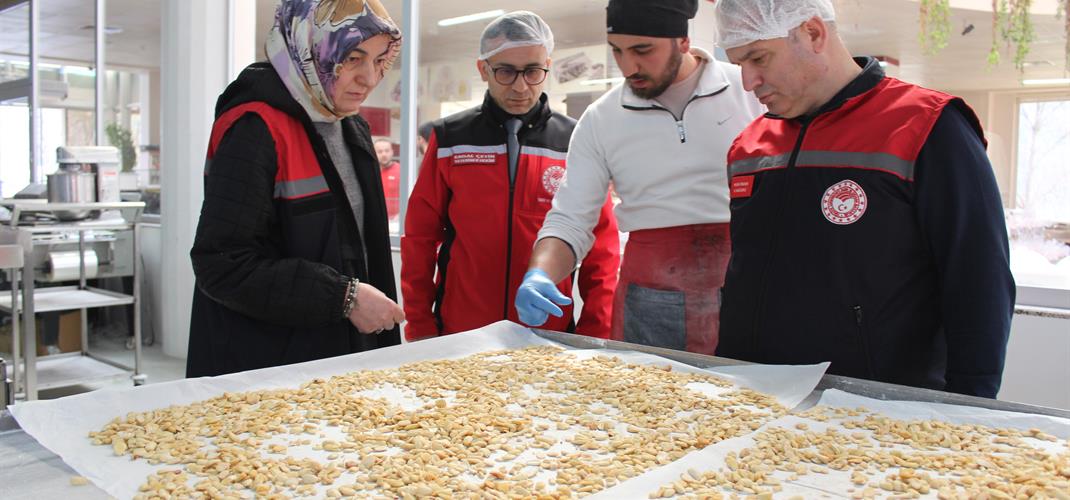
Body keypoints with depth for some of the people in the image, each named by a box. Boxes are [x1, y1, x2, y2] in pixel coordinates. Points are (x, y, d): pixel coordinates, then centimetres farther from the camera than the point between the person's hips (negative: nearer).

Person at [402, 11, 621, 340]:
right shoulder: (449, 140, 0)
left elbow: (601, 248, 1)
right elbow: (420, 237, 2)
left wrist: (593, 335, -4)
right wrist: (420, 327, -1)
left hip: (551, 335, 0)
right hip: (459, 332, 0)